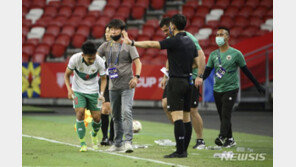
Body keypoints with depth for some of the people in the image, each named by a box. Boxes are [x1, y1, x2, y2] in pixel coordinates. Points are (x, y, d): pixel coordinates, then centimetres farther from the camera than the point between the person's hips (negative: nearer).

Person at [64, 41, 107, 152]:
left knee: (97, 117, -3)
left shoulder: (99, 62, -20)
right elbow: (67, 75, -6)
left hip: (93, 91, 1)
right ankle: (82, 143, -10)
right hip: (78, 91, -1)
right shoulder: (75, 59, -22)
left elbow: (103, 78, -3)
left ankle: (94, 134, 33)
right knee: (80, 113, -19)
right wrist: (69, 90, -20)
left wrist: (101, 93, -18)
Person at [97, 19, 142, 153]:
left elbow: (138, 62, -4)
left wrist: (136, 77, -19)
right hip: (113, 86, 5)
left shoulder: (128, 45, 0)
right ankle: (118, 143, 19)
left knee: (126, 112, -18)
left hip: (127, 86, -5)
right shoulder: (105, 46, 10)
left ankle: (128, 142, -22)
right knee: (115, 116, 10)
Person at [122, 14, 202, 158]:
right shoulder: (190, 42, 12)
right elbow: (198, 61, 15)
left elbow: (151, 44, -16)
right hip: (187, 81, 8)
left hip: (176, 82, -8)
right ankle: (184, 150, 11)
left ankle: (180, 151, -16)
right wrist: (199, 77, 25)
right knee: (186, 118, 8)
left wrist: (132, 42, -12)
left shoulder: (175, 41, -12)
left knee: (177, 117, -11)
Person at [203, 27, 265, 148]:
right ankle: (230, 139, 16)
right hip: (217, 90, 5)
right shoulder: (213, 55, 9)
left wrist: (258, 86, 7)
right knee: (222, 116, 6)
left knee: (226, 114, -17)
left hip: (231, 89, -5)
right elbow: (207, 71, 9)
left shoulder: (236, 54, -3)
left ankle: (222, 137, -26)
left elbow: (246, 71, 4)